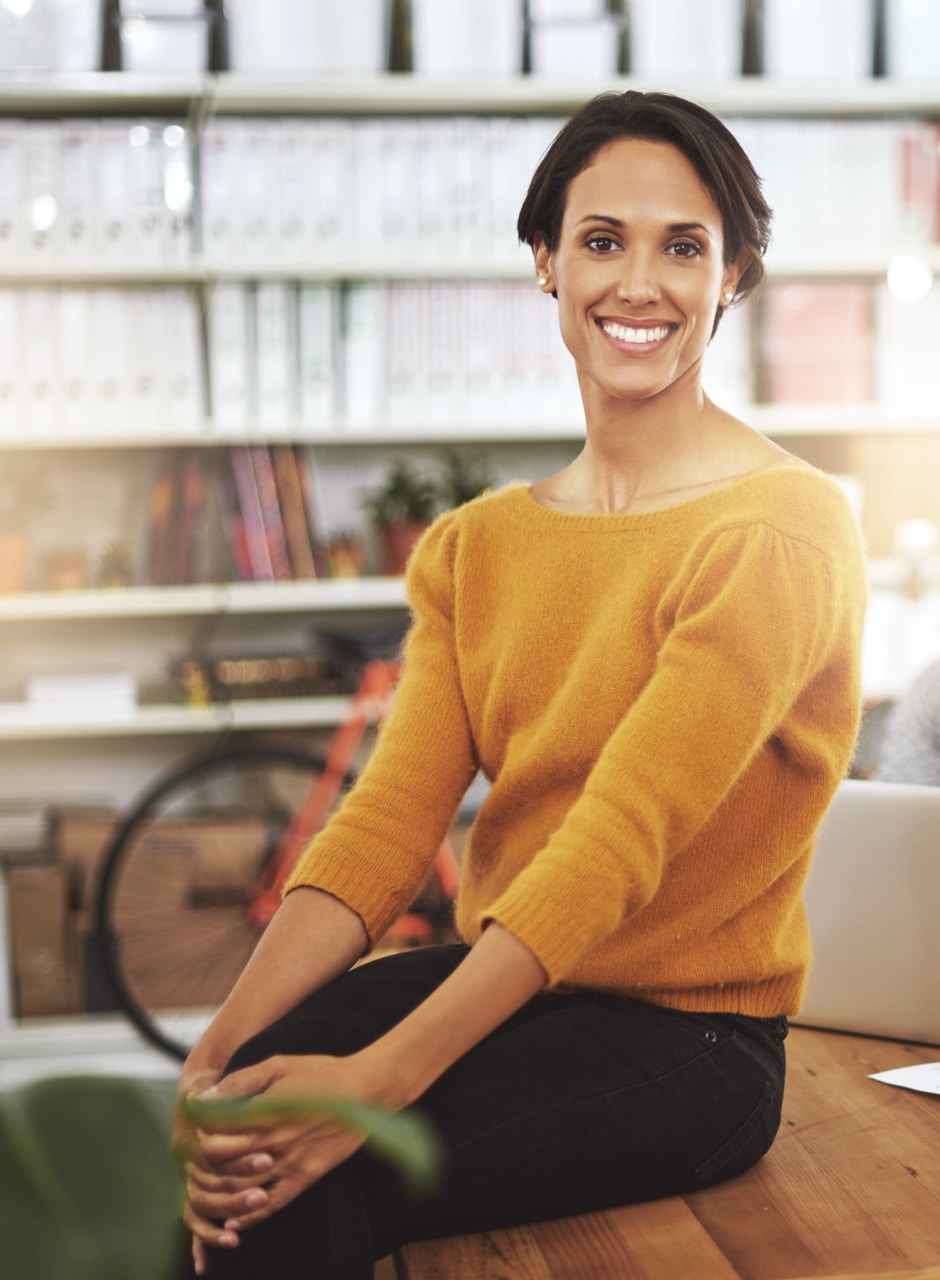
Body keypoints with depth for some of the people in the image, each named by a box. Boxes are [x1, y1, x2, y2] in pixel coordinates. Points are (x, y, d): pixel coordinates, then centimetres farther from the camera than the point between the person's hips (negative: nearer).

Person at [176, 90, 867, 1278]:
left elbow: (615, 846, -22)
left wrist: (378, 1077, -30)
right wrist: (229, 1035, -19)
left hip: (685, 1034, -5)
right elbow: (391, 816, -3)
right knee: (245, 1117, -23)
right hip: (494, 982, 5)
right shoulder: (473, 544, 9)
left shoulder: (781, 532, -12)